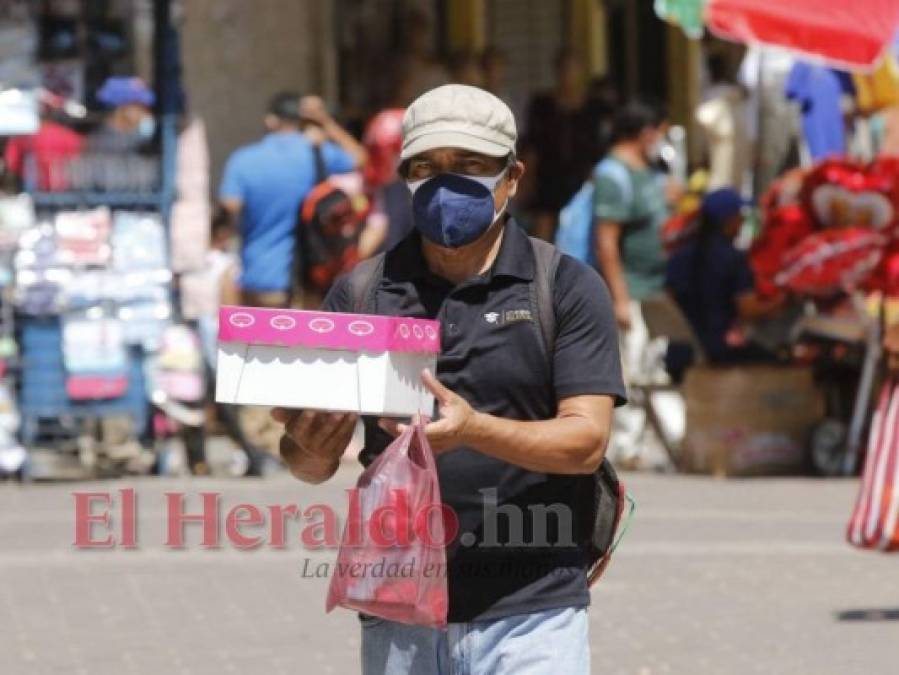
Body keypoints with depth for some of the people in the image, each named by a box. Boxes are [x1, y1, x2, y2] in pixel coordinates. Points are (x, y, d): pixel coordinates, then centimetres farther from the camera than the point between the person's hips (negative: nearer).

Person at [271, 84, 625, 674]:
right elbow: (317, 463, 8)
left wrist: (473, 430, -24)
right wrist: (307, 448, -17)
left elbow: (587, 441, -7)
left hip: (530, 611, -3)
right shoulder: (363, 293, 9)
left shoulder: (567, 287, 1)